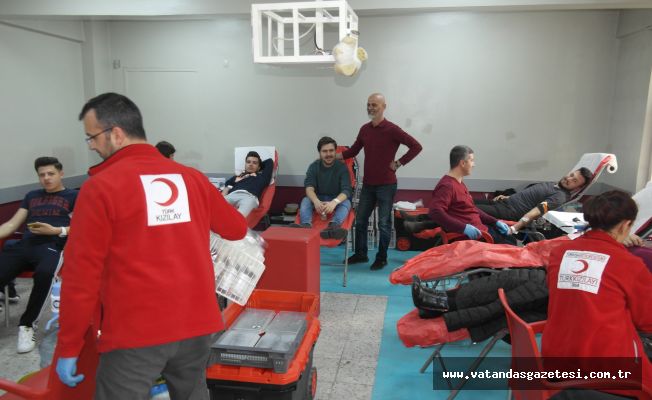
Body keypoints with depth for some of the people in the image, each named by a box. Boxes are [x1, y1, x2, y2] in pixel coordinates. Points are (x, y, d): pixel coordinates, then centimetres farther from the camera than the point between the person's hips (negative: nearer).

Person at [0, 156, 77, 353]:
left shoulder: (73, 196, 16)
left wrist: (55, 230, -10)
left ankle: (26, 324, -17)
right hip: (23, 245, 4)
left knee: (45, 273, -38)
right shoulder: (31, 196, 31)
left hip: (51, 246, -4)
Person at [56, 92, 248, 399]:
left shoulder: (100, 187, -8)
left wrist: (69, 348, 2)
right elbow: (237, 229, 17)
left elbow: (81, 275, -7)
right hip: (197, 322, 5)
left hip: (134, 333, -4)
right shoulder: (192, 177, 4)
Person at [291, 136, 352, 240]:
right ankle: (306, 225, -54)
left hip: (337, 200, -2)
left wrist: (334, 202, -43)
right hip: (318, 200, 2)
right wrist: (316, 201, -41)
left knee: (346, 202, -32)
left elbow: (346, 191, -21)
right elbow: (309, 188, -17)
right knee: (305, 200, -26)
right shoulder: (314, 166, -3)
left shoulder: (342, 167, -9)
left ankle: (333, 226, -60)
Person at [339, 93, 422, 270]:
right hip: (367, 184, 6)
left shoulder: (392, 130, -11)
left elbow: (416, 146, -12)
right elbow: (354, 150, 16)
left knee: (384, 223, 3)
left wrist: (399, 163, -12)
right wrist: (334, 156, 3)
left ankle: (381, 258, 18)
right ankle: (360, 254, 28)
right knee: (360, 220, 12)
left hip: (386, 184, -6)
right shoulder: (364, 129, 7)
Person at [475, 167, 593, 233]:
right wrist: (507, 197, 13)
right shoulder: (552, 184, 16)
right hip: (505, 202, 9)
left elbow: (538, 211, -26)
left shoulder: (560, 197, -13)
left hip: (508, 211, -9)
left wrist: (514, 228, -36)